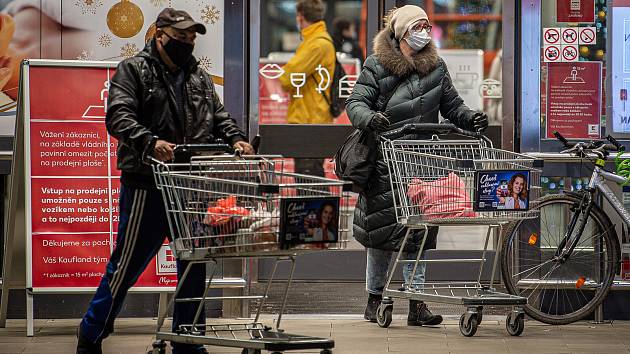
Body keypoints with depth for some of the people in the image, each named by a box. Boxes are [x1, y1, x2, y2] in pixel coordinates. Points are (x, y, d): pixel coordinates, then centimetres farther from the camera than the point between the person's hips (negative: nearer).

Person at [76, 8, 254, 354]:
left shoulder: (198, 76, 17)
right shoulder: (134, 70, -2)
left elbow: (218, 115, 18)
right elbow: (119, 116, -14)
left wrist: (235, 139, -4)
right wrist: (150, 143, -30)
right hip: (147, 185, -6)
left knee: (193, 266, 8)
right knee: (127, 264, 0)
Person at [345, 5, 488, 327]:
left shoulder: (436, 67, 13)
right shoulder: (376, 66, 1)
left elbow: (451, 104, 18)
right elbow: (355, 103, -3)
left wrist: (470, 118, -3)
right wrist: (370, 118, -25)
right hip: (385, 161, -3)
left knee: (419, 230, -2)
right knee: (382, 228, 2)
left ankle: (416, 303, 0)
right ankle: (375, 298, 17)